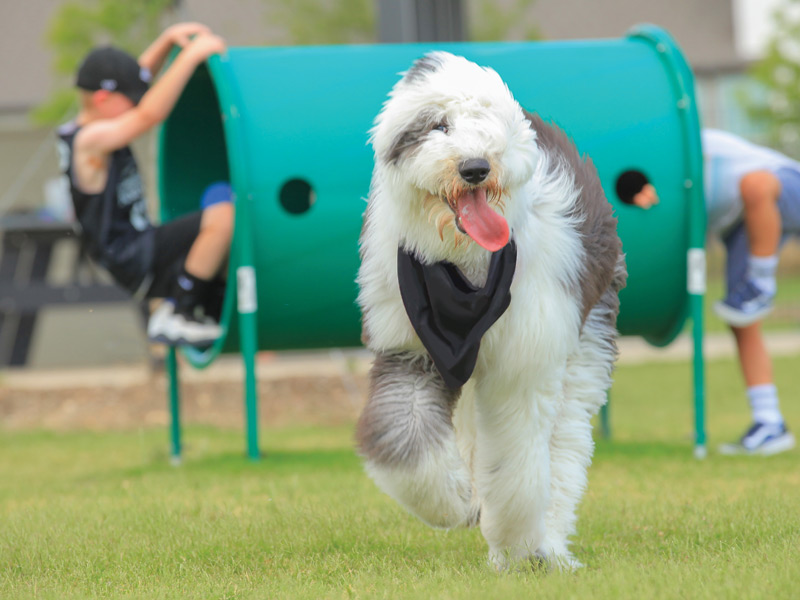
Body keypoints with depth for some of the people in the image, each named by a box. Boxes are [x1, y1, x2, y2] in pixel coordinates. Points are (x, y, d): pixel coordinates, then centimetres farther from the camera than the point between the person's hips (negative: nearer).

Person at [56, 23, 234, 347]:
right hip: (137, 262, -10)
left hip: (143, 250, 10)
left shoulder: (90, 123, 11)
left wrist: (168, 38, 6)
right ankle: (176, 315, -13)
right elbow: (150, 115, -29)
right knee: (225, 211, -26)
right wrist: (191, 54, -28)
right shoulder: (89, 140, -18)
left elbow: (142, 75, 21)